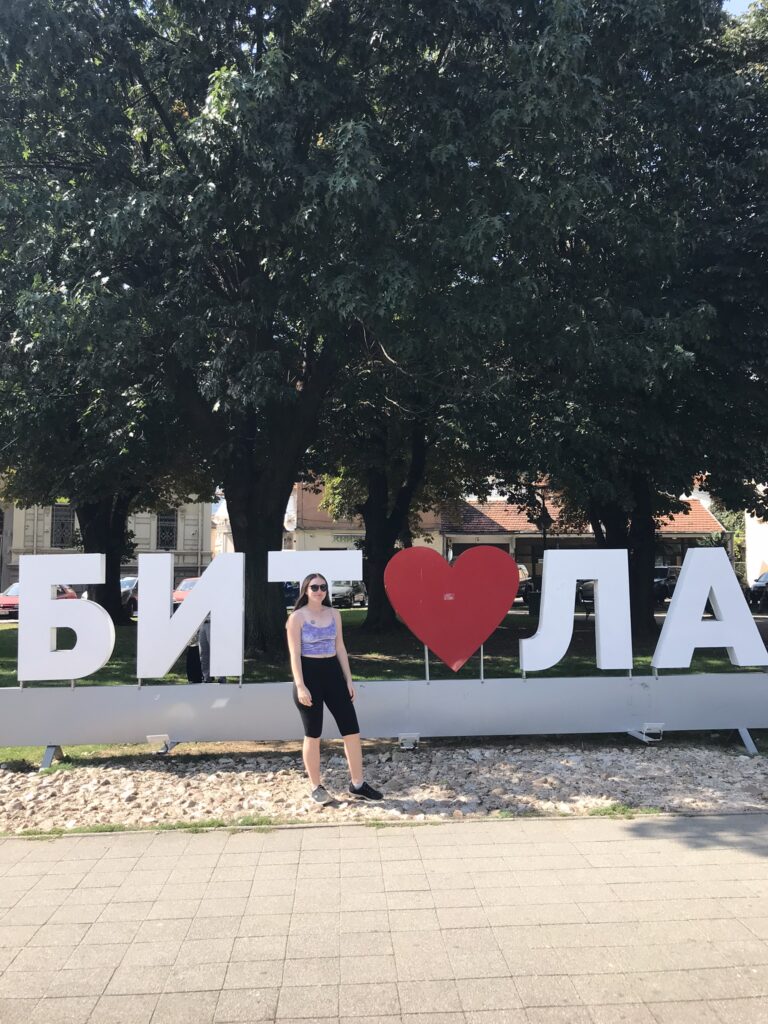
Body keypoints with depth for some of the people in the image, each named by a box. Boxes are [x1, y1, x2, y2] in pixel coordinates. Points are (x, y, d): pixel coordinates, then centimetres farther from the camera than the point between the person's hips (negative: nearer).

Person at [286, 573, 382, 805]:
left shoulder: (333, 614, 8)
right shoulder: (297, 617, -6)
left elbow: (340, 648, 12)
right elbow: (295, 654, -10)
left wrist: (348, 680, 9)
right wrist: (300, 686, -18)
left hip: (332, 672, 5)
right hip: (309, 674, -5)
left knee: (351, 729, 2)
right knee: (313, 734, 4)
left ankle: (357, 784, 14)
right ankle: (316, 787, 17)